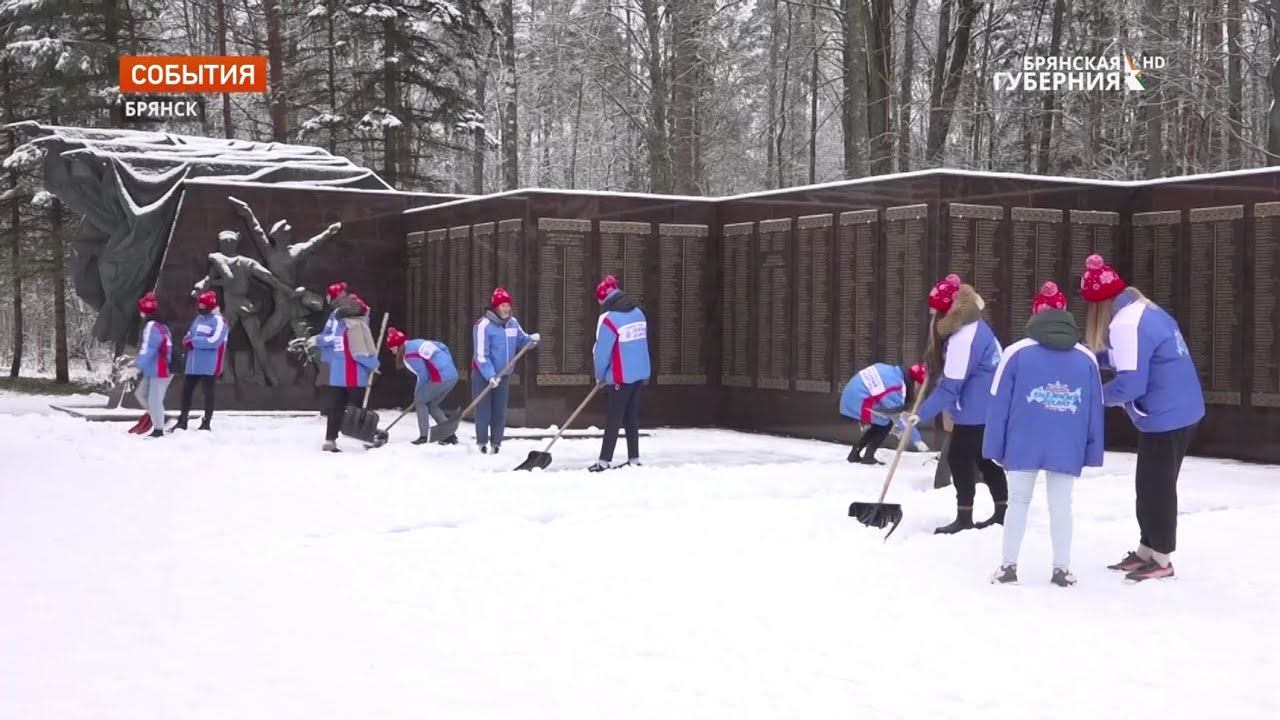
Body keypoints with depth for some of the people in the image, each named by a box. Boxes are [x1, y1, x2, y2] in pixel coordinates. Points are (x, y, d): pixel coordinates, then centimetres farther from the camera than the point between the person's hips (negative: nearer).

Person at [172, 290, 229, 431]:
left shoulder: (218, 320, -9)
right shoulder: (198, 319, 16)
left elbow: (214, 341, -20)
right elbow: (189, 336, 20)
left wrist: (193, 341, -15)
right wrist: (187, 341, -4)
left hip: (209, 366, -8)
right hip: (192, 364, 8)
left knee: (208, 393, 1)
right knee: (186, 391, 11)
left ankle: (206, 423, 10)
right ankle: (182, 421, 22)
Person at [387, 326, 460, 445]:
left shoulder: (409, 353, -10)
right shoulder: (418, 343, 17)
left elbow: (423, 376, -9)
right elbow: (443, 347, 22)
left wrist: (418, 392, 7)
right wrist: (448, 365, 24)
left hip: (441, 378, -9)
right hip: (453, 375, 9)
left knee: (419, 401, 8)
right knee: (432, 405, 20)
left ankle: (424, 436, 5)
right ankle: (450, 435, 16)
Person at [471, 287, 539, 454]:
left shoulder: (512, 322, 2)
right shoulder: (483, 325, -19)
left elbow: (521, 340, 14)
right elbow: (481, 354, -21)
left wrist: (532, 339, -9)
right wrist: (490, 375, -27)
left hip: (503, 374, 6)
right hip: (483, 374, -6)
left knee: (500, 411, 8)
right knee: (483, 409, 0)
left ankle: (496, 443, 16)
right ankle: (482, 442, 11)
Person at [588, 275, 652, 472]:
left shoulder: (608, 318, -18)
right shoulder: (638, 312, 5)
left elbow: (602, 351, -13)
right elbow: (642, 342, 10)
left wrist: (600, 376, 4)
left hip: (620, 377, -7)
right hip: (640, 374, 7)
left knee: (613, 420, -1)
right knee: (632, 418, 14)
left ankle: (604, 462, 3)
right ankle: (634, 459, 17)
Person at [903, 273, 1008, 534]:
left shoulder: (962, 338, -24)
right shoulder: (975, 325, 8)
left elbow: (950, 387, -23)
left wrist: (922, 414, -18)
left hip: (976, 411, -10)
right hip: (990, 407, 10)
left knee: (960, 457, -3)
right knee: (985, 457, 18)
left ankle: (964, 518, 3)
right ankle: (1002, 511, 25)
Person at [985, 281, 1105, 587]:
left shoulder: (1016, 352, 0)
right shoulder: (1087, 358, 9)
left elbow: (998, 403, -1)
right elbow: (1095, 410, 9)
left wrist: (995, 447, 5)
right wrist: (1092, 451, 14)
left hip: (1023, 444, -1)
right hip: (1067, 448, 1)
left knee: (1018, 501, 10)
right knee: (1061, 504, 9)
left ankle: (1009, 566, 12)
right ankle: (1062, 568, 10)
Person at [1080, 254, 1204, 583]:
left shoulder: (1125, 323, -20)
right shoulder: (1147, 311, 10)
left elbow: (1130, 384, -24)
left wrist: (1095, 395, -7)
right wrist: (1093, 355, 10)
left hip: (1164, 416, -10)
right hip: (1182, 410, 10)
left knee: (1156, 487, 3)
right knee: (1153, 484, 19)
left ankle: (1160, 559, 13)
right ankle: (1146, 550, 29)